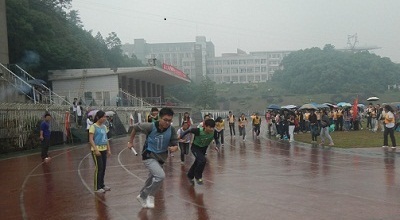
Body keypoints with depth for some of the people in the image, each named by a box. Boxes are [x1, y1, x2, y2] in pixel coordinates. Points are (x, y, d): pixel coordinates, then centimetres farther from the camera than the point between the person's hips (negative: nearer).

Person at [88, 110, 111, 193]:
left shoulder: (104, 127, 12)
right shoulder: (93, 127, -9)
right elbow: (91, 139, -14)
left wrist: (108, 149, 13)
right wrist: (96, 150, -22)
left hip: (104, 150, 7)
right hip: (96, 150, -7)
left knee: (103, 168, 10)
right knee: (99, 168, -7)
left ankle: (102, 185, 22)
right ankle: (97, 188, 1)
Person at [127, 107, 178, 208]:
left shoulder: (172, 130, -15)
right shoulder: (150, 127, -22)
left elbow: (175, 144, -7)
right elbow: (135, 127, -5)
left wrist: (174, 148, -31)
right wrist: (130, 142, 4)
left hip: (161, 157, 5)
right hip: (149, 156, -5)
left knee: (152, 179, 21)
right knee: (160, 175, -25)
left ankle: (142, 196, 46)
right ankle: (150, 196, -4)